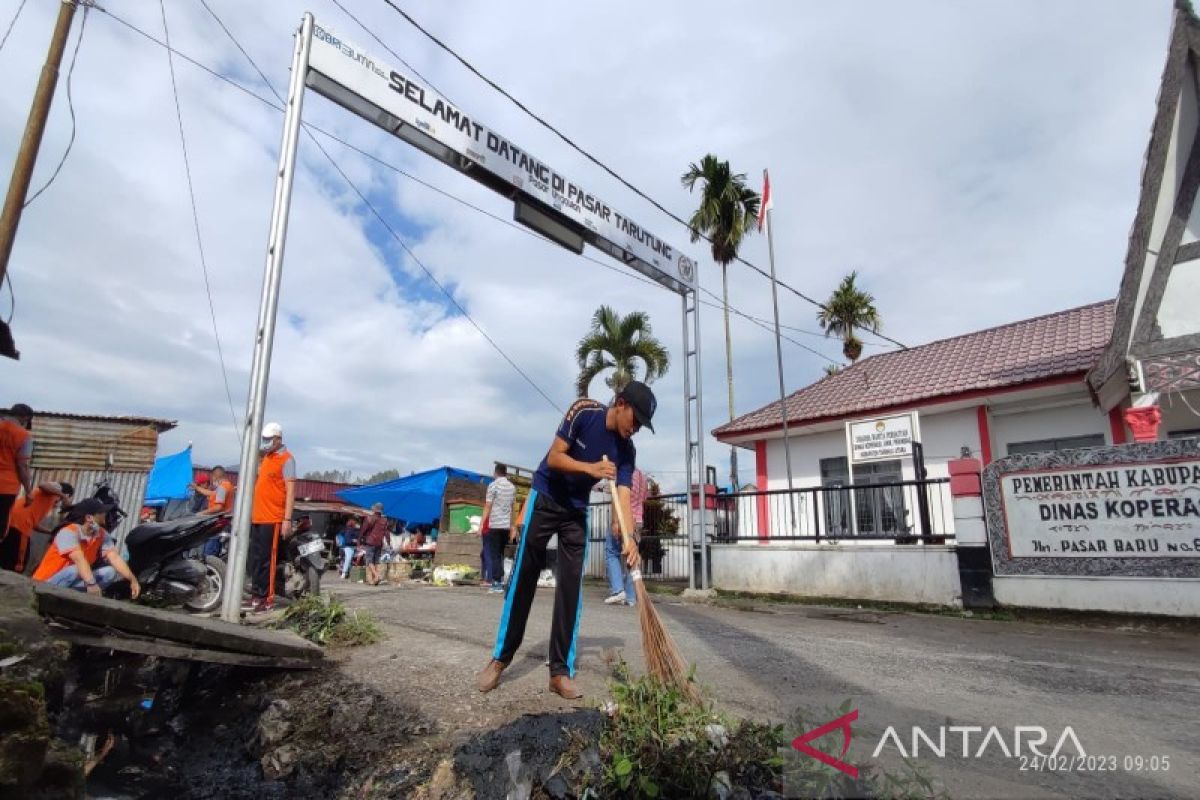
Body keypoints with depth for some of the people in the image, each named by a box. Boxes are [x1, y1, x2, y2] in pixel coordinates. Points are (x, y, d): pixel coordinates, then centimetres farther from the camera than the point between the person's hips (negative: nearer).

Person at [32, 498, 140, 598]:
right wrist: (91, 584, -50)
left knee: (110, 571, -13)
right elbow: (79, 559, -37)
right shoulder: (69, 532, -22)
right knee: (77, 570, -33)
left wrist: (132, 580, -26)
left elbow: (115, 558, -13)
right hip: (47, 582, -6)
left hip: (75, 578, 6)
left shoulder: (102, 535, -4)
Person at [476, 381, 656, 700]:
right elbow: (555, 457, -19)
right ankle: (500, 658, 12)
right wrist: (591, 468, -34)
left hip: (577, 511, 3)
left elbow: (622, 497, -20)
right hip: (544, 498, -3)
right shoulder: (583, 411, -20)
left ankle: (560, 671, 3)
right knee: (523, 578, 0)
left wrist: (628, 538, -36)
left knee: (571, 587, -3)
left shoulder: (627, 451, -12)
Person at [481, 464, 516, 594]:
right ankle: (499, 581, 13)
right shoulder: (512, 487, 10)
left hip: (494, 525, -5)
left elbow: (488, 506, -8)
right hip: (506, 525, 5)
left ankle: (497, 583, -4)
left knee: (494, 554, -1)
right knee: (500, 554, 14)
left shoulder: (493, 485, -5)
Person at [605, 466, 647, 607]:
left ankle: (618, 589, -8)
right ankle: (630, 597, 7)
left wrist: (615, 521, -22)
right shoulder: (641, 475, 16)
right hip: (637, 522, 7)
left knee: (611, 553, 3)